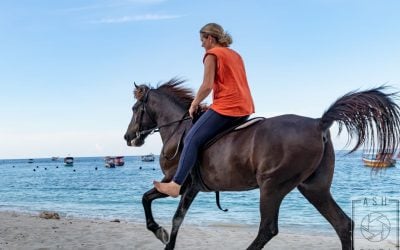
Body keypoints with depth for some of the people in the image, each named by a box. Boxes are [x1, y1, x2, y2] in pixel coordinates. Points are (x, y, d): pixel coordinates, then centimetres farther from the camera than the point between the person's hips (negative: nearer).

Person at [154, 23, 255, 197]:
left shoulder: (212, 54, -2)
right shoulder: (236, 55, 22)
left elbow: (207, 86, -12)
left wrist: (194, 105, 1)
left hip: (226, 108, -9)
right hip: (245, 108, 9)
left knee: (192, 139, -9)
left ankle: (175, 185, -16)